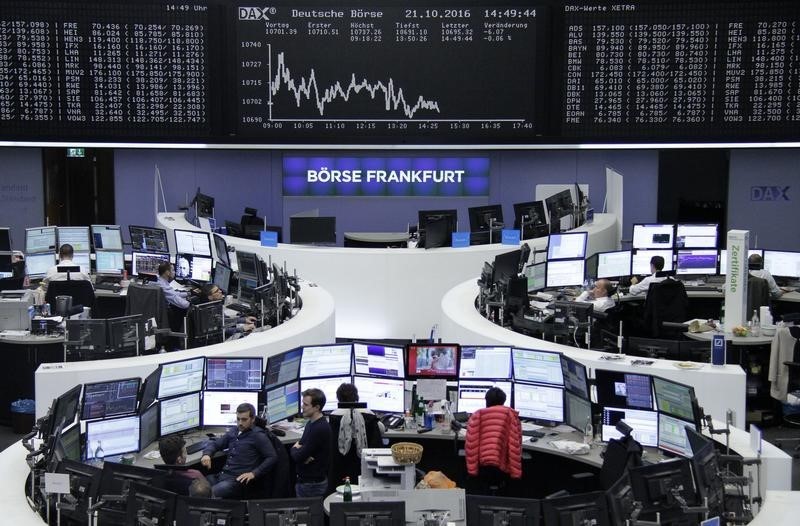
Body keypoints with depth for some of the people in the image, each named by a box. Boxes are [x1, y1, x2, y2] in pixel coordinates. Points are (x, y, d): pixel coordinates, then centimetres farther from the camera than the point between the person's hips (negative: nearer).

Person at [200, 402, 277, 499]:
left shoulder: (258, 436, -2)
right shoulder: (233, 431, 18)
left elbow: (272, 457, -8)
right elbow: (215, 443, 26)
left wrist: (254, 473, -17)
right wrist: (207, 454, 3)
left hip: (239, 479, -7)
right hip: (222, 474, 7)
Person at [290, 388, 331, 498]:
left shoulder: (320, 429, -23)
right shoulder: (311, 423, 9)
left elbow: (298, 457, -22)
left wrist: (294, 449, -1)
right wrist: (297, 449, -12)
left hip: (313, 484, -9)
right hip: (304, 480, 9)